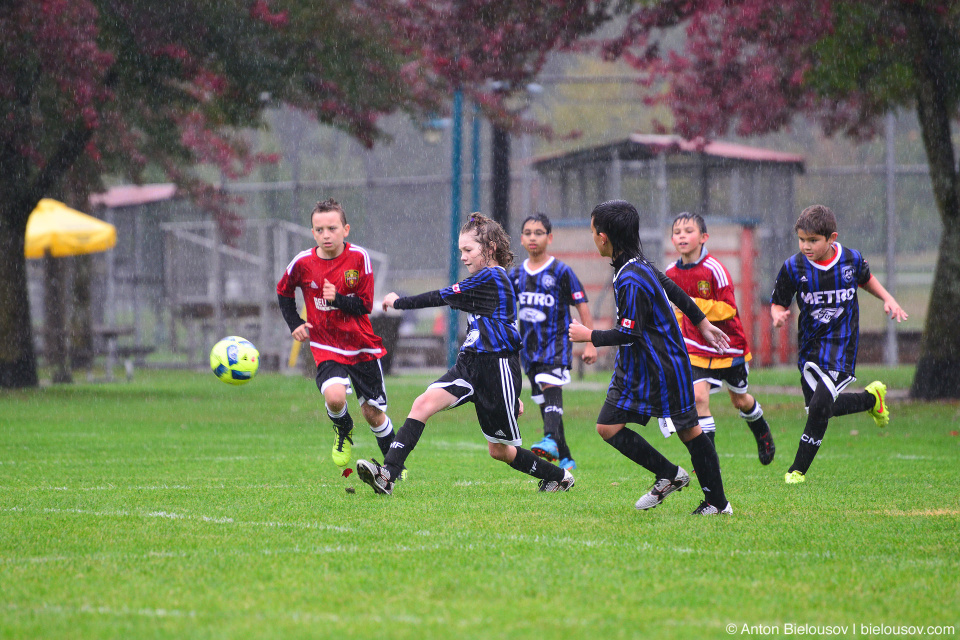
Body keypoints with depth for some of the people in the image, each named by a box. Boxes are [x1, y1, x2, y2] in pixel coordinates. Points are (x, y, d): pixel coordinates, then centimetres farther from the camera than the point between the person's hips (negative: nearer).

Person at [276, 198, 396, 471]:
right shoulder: (303, 263, -7)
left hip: (362, 346, 0)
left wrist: (338, 298, -23)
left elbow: (365, 306, -7)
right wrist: (295, 324, 4)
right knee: (335, 397, -27)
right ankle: (343, 432, 9)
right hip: (326, 348, 0)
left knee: (373, 413, 7)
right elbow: (284, 292, 14)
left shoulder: (358, 258, -9)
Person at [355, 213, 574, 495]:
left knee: (500, 450, 4)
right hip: (469, 366, 9)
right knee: (424, 403, -15)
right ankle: (386, 475, -27)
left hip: (497, 368, -9)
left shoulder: (490, 278, -13)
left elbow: (441, 297, -12)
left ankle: (559, 476, 29)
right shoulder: (497, 280, 17)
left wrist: (399, 302, 0)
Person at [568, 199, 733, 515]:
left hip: (662, 369, -9)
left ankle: (718, 502, 11)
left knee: (688, 430, 2)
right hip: (634, 368, 9)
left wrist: (588, 335, -13)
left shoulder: (631, 280, -25)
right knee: (608, 427, 3)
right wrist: (702, 322, 27)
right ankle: (667, 475, 13)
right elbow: (673, 290, 17)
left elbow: (628, 334, -25)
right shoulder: (638, 264, 5)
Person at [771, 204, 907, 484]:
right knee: (819, 408, 10)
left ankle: (799, 469, -4)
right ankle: (872, 398, 39)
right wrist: (778, 315, -24)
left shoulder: (852, 259, -5)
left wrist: (888, 299, 7)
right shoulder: (793, 267, -9)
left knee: (820, 405, -17)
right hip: (810, 344, 2)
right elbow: (778, 303, -1)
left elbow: (866, 279, 19)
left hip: (841, 345, -2)